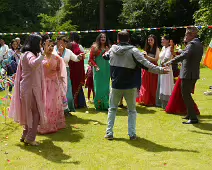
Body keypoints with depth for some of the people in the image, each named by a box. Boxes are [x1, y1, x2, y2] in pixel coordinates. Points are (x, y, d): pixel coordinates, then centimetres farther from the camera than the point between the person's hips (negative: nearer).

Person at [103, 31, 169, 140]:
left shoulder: (112, 50, 0)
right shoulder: (133, 51, -12)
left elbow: (106, 57, 21)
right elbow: (145, 64, -18)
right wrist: (160, 70, -14)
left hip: (116, 85, 2)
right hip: (130, 86, -2)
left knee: (112, 108, 17)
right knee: (132, 110, 13)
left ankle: (109, 133, 14)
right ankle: (132, 134, 10)